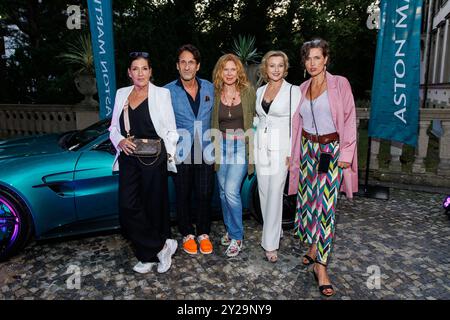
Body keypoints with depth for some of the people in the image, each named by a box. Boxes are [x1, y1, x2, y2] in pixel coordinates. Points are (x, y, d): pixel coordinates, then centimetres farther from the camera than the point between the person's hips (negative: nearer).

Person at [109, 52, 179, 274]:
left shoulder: (162, 94, 1)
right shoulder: (122, 94, 12)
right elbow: (114, 127, 15)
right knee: (128, 208, -5)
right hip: (128, 159, 4)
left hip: (154, 159, -3)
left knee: (154, 207, 4)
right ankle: (161, 247, 11)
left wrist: (166, 149, -12)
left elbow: (172, 131, 2)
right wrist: (120, 140, -5)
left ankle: (148, 255, 22)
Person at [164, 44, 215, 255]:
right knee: (183, 196, 10)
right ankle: (187, 234, 29)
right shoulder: (168, 91, -3)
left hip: (205, 152, 2)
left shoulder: (210, 88, 5)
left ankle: (203, 233, 27)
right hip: (181, 154, -1)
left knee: (204, 195, 7)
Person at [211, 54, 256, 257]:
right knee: (223, 191, 11)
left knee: (231, 191, -12)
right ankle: (230, 229, 31)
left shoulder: (249, 92, -2)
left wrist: (253, 145, -3)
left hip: (241, 145, -3)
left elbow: (255, 119, 3)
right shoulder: (215, 93, 3)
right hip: (221, 145, 4)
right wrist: (213, 145, 3)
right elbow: (212, 123, 10)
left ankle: (237, 237, 7)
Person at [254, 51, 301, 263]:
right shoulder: (260, 91, 11)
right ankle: (274, 232, 28)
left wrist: (291, 153, -13)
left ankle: (270, 243, 6)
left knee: (275, 194, -5)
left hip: (280, 148, -5)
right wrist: (255, 146, 12)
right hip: (261, 146, 5)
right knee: (264, 192, 10)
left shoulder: (293, 90, -5)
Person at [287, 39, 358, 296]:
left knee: (326, 204, -8)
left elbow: (349, 119, -6)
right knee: (307, 199, 8)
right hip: (307, 149, 5)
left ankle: (321, 266, -2)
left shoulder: (340, 84, -3)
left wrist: (346, 153, -11)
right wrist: (292, 152, 12)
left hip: (331, 150, -5)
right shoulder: (302, 88, 11)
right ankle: (313, 248, 26)